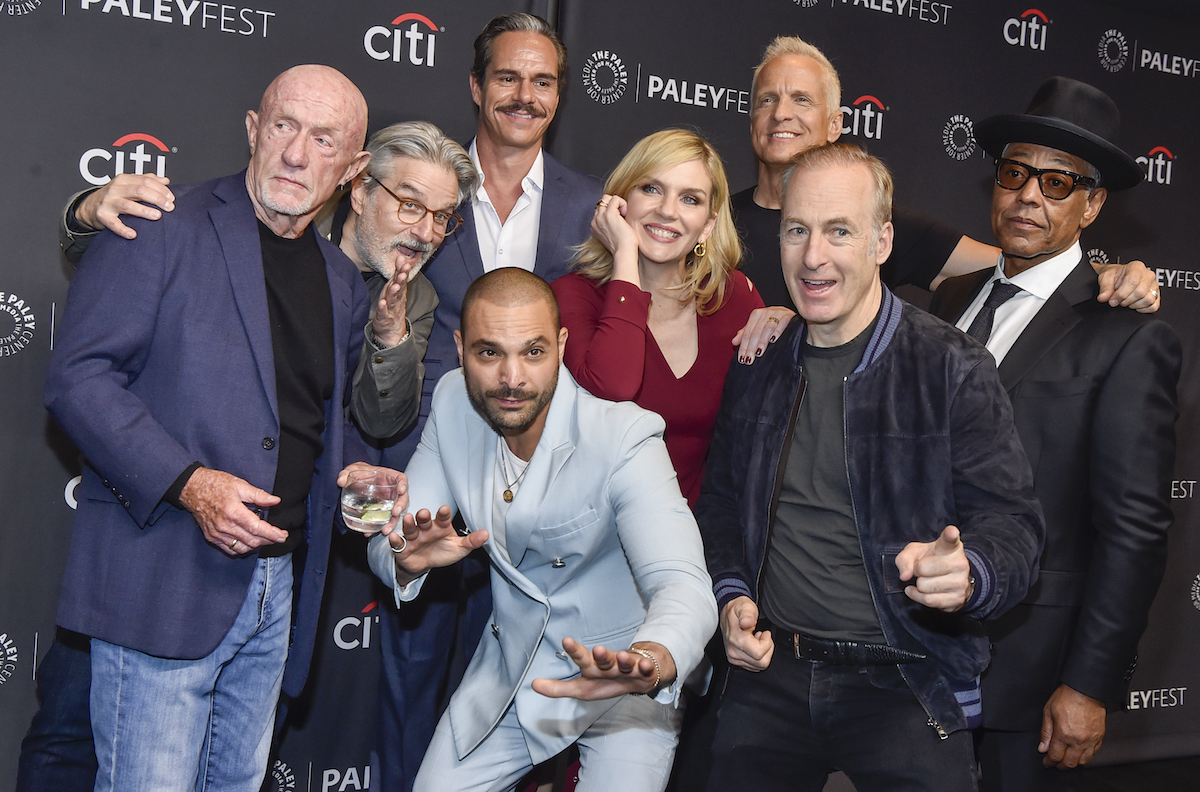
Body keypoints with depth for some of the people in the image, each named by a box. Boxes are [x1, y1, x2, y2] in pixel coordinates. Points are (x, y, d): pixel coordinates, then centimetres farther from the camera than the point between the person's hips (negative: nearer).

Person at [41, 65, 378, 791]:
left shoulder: (343, 282, 13)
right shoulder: (162, 228, -7)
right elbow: (77, 377, -12)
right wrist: (186, 481, -23)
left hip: (278, 584, 7)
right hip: (164, 581, -6)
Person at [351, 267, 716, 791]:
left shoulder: (624, 438, -27)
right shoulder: (453, 401, -9)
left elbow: (683, 585, -38)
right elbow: (389, 541, -4)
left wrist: (651, 663, -60)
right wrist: (407, 560, -29)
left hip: (621, 683, -4)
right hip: (511, 664, 5)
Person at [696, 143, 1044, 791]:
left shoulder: (955, 371, -8)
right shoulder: (756, 370, 6)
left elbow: (1011, 520, -10)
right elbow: (720, 496, 17)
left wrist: (967, 574, -32)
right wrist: (731, 593, 1)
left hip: (904, 688, -3)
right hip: (770, 673, 4)